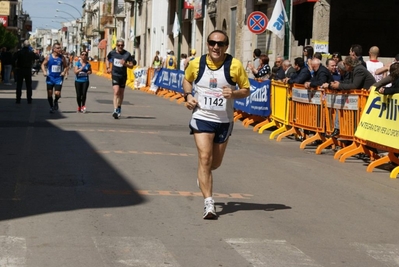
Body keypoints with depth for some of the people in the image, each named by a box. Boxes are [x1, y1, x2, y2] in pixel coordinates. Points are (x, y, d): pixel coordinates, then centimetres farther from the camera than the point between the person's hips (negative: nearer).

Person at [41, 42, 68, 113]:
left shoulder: (62, 58, -1)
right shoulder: (49, 57, -2)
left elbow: (66, 66, 10)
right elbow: (43, 65, 7)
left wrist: (64, 72, -8)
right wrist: (44, 71, -9)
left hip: (58, 78, 0)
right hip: (50, 78, 1)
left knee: (57, 94, -12)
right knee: (49, 94, 5)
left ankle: (55, 101, 21)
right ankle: (51, 107, 25)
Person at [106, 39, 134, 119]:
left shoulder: (127, 54, -7)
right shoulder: (112, 53, -2)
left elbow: (131, 66, -3)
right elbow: (107, 59, 19)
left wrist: (125, 64, -22)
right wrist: (108, 68, 6)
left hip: (123, 76, 1)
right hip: (115, 74, -1)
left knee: (121, 93, 14)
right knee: (116, 92, -17)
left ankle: (119, 107, 38)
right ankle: (115, 110, -23)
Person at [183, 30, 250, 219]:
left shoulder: (235, 65, -8)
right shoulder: (196, 64, -3)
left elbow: (246, 90, 0)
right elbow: (187, 80, 17)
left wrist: (233, 93, -21)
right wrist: (188, 95, -3)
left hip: (224, 121, 1)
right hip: (201, 118, -1)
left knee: (215, 163, 15)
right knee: (205, 158, -15)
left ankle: (203, 175, 52)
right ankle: (208, 203, -16)